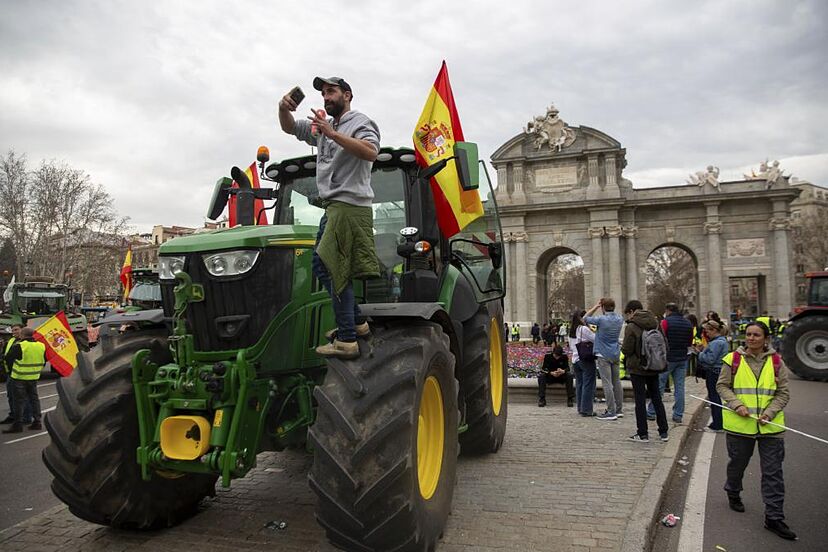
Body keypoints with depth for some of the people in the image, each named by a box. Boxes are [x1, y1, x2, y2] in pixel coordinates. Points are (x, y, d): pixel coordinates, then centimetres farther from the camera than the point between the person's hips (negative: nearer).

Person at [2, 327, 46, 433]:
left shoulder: (18, 346, -15)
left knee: (19, 401, 1)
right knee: (34, 398, 14)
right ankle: (37, 422, 16)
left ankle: (17, 425, 4)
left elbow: (8, 359, -7)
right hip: (34, 377, 5)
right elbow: (43, 362, 12)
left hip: (19, 377, -5)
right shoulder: (41, 346, 3)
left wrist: (12, 369, 10)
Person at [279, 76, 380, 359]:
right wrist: (284, 108, 2)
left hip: (350, 206, -9)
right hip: (332, 207, 9)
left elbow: (370, 152, -21)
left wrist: (332, 133, -23)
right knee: (321, 266, 11)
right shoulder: (322, 126, 23)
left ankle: (347, 340, -11)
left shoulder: (361, 122, -2)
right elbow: (289, 127, 25)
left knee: (334, 269, -14)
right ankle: (357, 322, 18)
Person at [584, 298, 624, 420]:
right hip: (616, 354, 7)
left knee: (607, 384, -6)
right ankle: (619, 410, 19)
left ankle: (611, 412, -6)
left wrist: (595, 307, 4)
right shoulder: (619, 319, 3)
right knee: (616, 382, 13)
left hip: (604, 355, -7)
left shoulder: (601, 319, -15)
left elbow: (585, 319, -2)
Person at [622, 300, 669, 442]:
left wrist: (622, 347, 5)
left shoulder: (631, 327, -15)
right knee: (656, 398, 14)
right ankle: (663, 432, 18)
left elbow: (627, 349, -16)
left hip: (637, 368, -5)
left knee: (640, 400, 2)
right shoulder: (655, 324, 2)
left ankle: (642, 434, 6)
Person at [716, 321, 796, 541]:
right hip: (739, 424, 0)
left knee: (773, 473, 3)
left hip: (770, 427, 1)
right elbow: (722, 385, 1)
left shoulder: (776, 362, 0)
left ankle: (774, 517, 11)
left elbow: (783, 393, 3)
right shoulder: (733, 359, -3)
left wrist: (769, 413, -11)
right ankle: (733, 493, 44)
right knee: (737, 463, 17)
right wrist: (737, 405, -14)